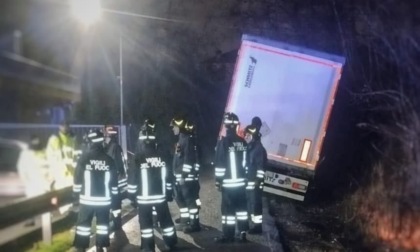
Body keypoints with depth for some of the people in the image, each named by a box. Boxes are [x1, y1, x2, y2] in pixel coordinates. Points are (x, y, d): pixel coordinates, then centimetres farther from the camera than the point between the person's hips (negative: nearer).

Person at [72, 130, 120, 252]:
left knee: (83, 224, 10)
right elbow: (114, 184, 2)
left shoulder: (84, 158, -7)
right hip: (104, 200, 1)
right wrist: (115, 204, 10)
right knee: (102, 223, 13)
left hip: (87, 199, -1)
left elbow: (78, 179, -5)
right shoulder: (109, 160, -1)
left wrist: (76, 195, 10)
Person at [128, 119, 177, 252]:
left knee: (146, 222, 6)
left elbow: (133, 177, -9)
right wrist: (169, 193, 15)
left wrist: (132, 194, 1)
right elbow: (168, 176, 6)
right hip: (161, 195, 3)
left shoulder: (138, 157, -11)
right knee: (165, 219, 13)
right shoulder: (161, 155, 0)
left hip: (143, 197, -3)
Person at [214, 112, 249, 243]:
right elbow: (246, 162, 12)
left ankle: (228, 235, 6)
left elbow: (220, 164, -14)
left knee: (228, 209, 1)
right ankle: (243, 233, 16)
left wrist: (218, 180, -6)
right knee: (241, 207, 12)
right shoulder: (243, 142, 6)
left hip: (228, 182, -6)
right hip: (241, 181, 6)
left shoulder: (223, 142, -13)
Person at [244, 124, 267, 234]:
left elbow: (261, 167, -17)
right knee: (250, 203, 13)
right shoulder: (248, 148, 16)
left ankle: (258, 226, 0)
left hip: (255, 183, -9)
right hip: (248, 182, 9)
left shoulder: (259, 149, -11)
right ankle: (255, 224, 21)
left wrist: (258, 181, -21)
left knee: (255, 203, -7)